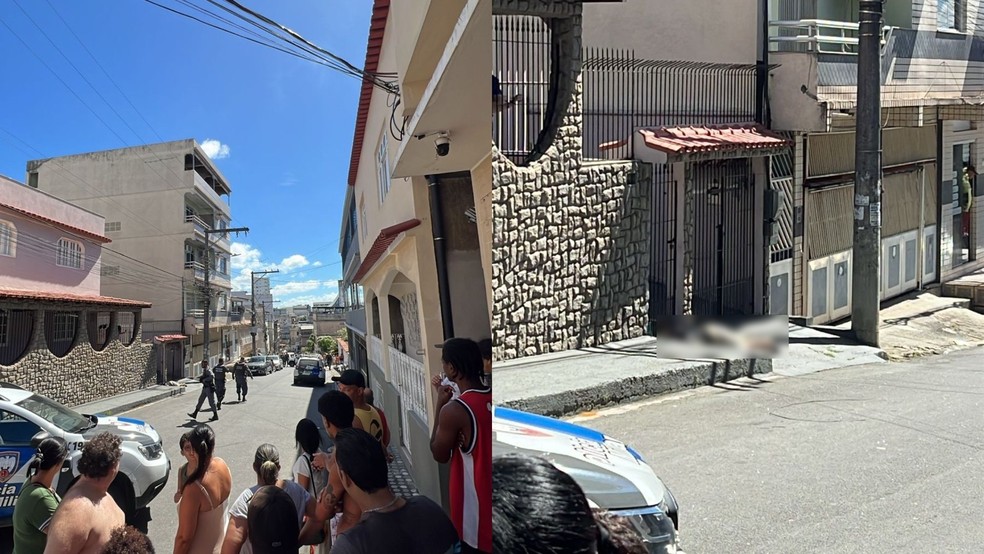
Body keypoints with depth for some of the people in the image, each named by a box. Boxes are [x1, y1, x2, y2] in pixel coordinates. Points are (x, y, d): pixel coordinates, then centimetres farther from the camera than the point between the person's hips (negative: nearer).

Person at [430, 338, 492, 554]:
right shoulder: (490, 400, -4)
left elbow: (439, 455, -8)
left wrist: (440, 406, -6)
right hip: (486, 495, 6)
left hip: (474, 505, -6)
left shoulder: (454, 410, -24)